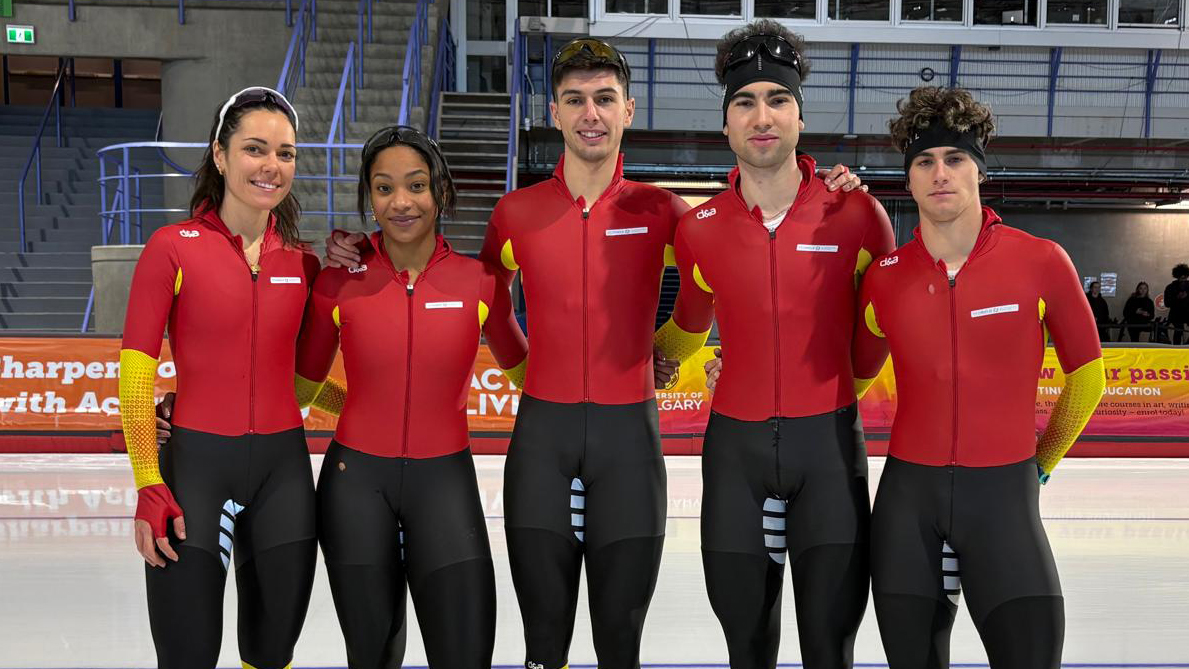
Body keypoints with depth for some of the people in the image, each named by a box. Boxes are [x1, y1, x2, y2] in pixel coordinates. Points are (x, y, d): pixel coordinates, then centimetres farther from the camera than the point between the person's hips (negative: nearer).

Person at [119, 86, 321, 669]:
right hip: (196, 462, -4)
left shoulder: (301, 261, 6)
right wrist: (149, 486, -12)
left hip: (283, 467, 4)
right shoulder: (174, 248, -6)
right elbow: (135, 373, -7)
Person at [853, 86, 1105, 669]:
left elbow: (1086, 375, 7)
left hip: (1004, 494, -2)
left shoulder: (1041, 263, -7)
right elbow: (856, 374, 17)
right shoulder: (884, 277, -1)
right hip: (908, 495, 2)